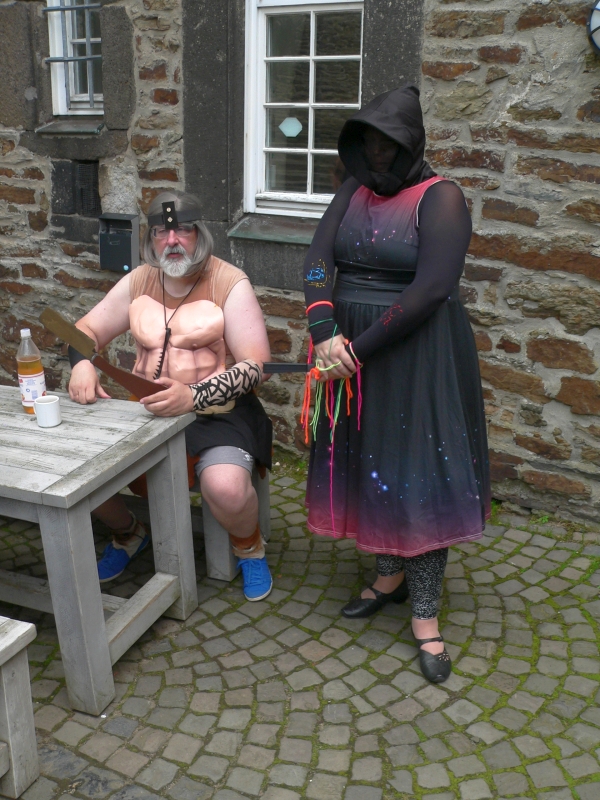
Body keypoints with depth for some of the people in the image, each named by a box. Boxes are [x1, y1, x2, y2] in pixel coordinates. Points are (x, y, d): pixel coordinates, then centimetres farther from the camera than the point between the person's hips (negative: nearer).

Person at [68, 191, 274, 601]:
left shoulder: (230, 283, -9)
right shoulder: (138, 281, 7)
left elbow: (255, 365, -16)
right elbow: (86, 330, 14)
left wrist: (194, 396, -32)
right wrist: (82, 363, -11)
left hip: (217, 409, -5)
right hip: (144, 406, 5)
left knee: (226, 487, -33)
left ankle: (250, 548, 6)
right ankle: (129, 533, 20)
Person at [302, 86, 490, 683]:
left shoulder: (440, 198, -9)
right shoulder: (354, 192, 9)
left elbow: (430, 290, -20)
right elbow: (318, 262, -3)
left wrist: (358, 349, -19)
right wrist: (325, 334, -19)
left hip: (416, 354, -6)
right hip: (350, 348, 6)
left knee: (419, 475, -2)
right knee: (366, 461, 13)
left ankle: (425, 614, 10)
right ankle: (390, 575, 33)